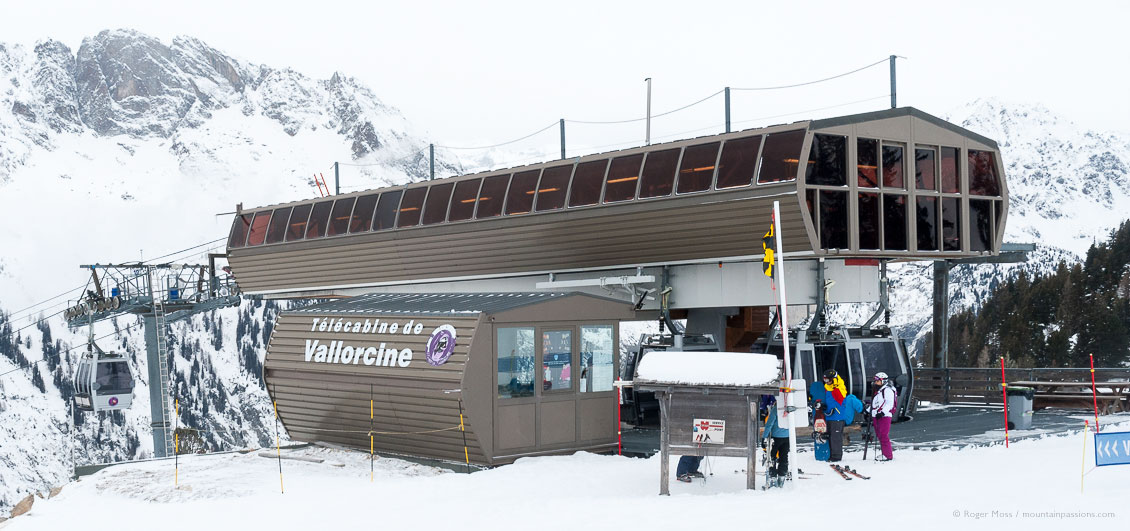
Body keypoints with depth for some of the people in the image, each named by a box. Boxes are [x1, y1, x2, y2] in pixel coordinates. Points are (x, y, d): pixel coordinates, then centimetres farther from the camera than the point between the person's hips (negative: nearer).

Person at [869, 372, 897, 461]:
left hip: (884, 416, -9)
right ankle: (887, 453, 14)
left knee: (884, 436, -12)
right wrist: (868, 411, 23)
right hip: (876, 416, 9)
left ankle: (888, 455, -10)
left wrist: (882, 412, -25)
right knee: (880, 436, 8)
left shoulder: (888, 390, -7)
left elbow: (889, 403, -17)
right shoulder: (877, 391, 23)